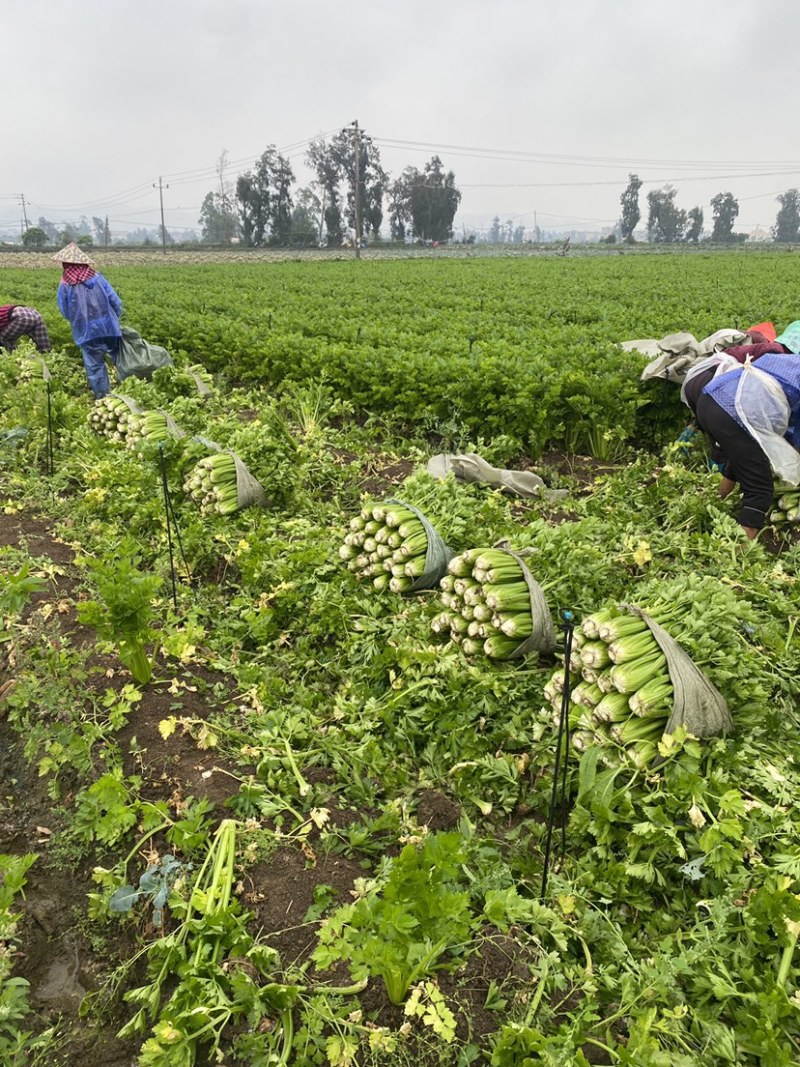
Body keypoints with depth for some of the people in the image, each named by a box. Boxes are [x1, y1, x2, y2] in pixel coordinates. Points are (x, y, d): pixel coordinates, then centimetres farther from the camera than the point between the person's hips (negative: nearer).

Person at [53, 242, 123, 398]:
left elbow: (65, 312, 3)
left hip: (86, 331, -1)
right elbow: (115, 301, 1)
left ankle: (102, 396, 12)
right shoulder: (97, 277, 0)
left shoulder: (65, 284, -4)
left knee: (94, 365, 7)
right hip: (109, 326, 1)